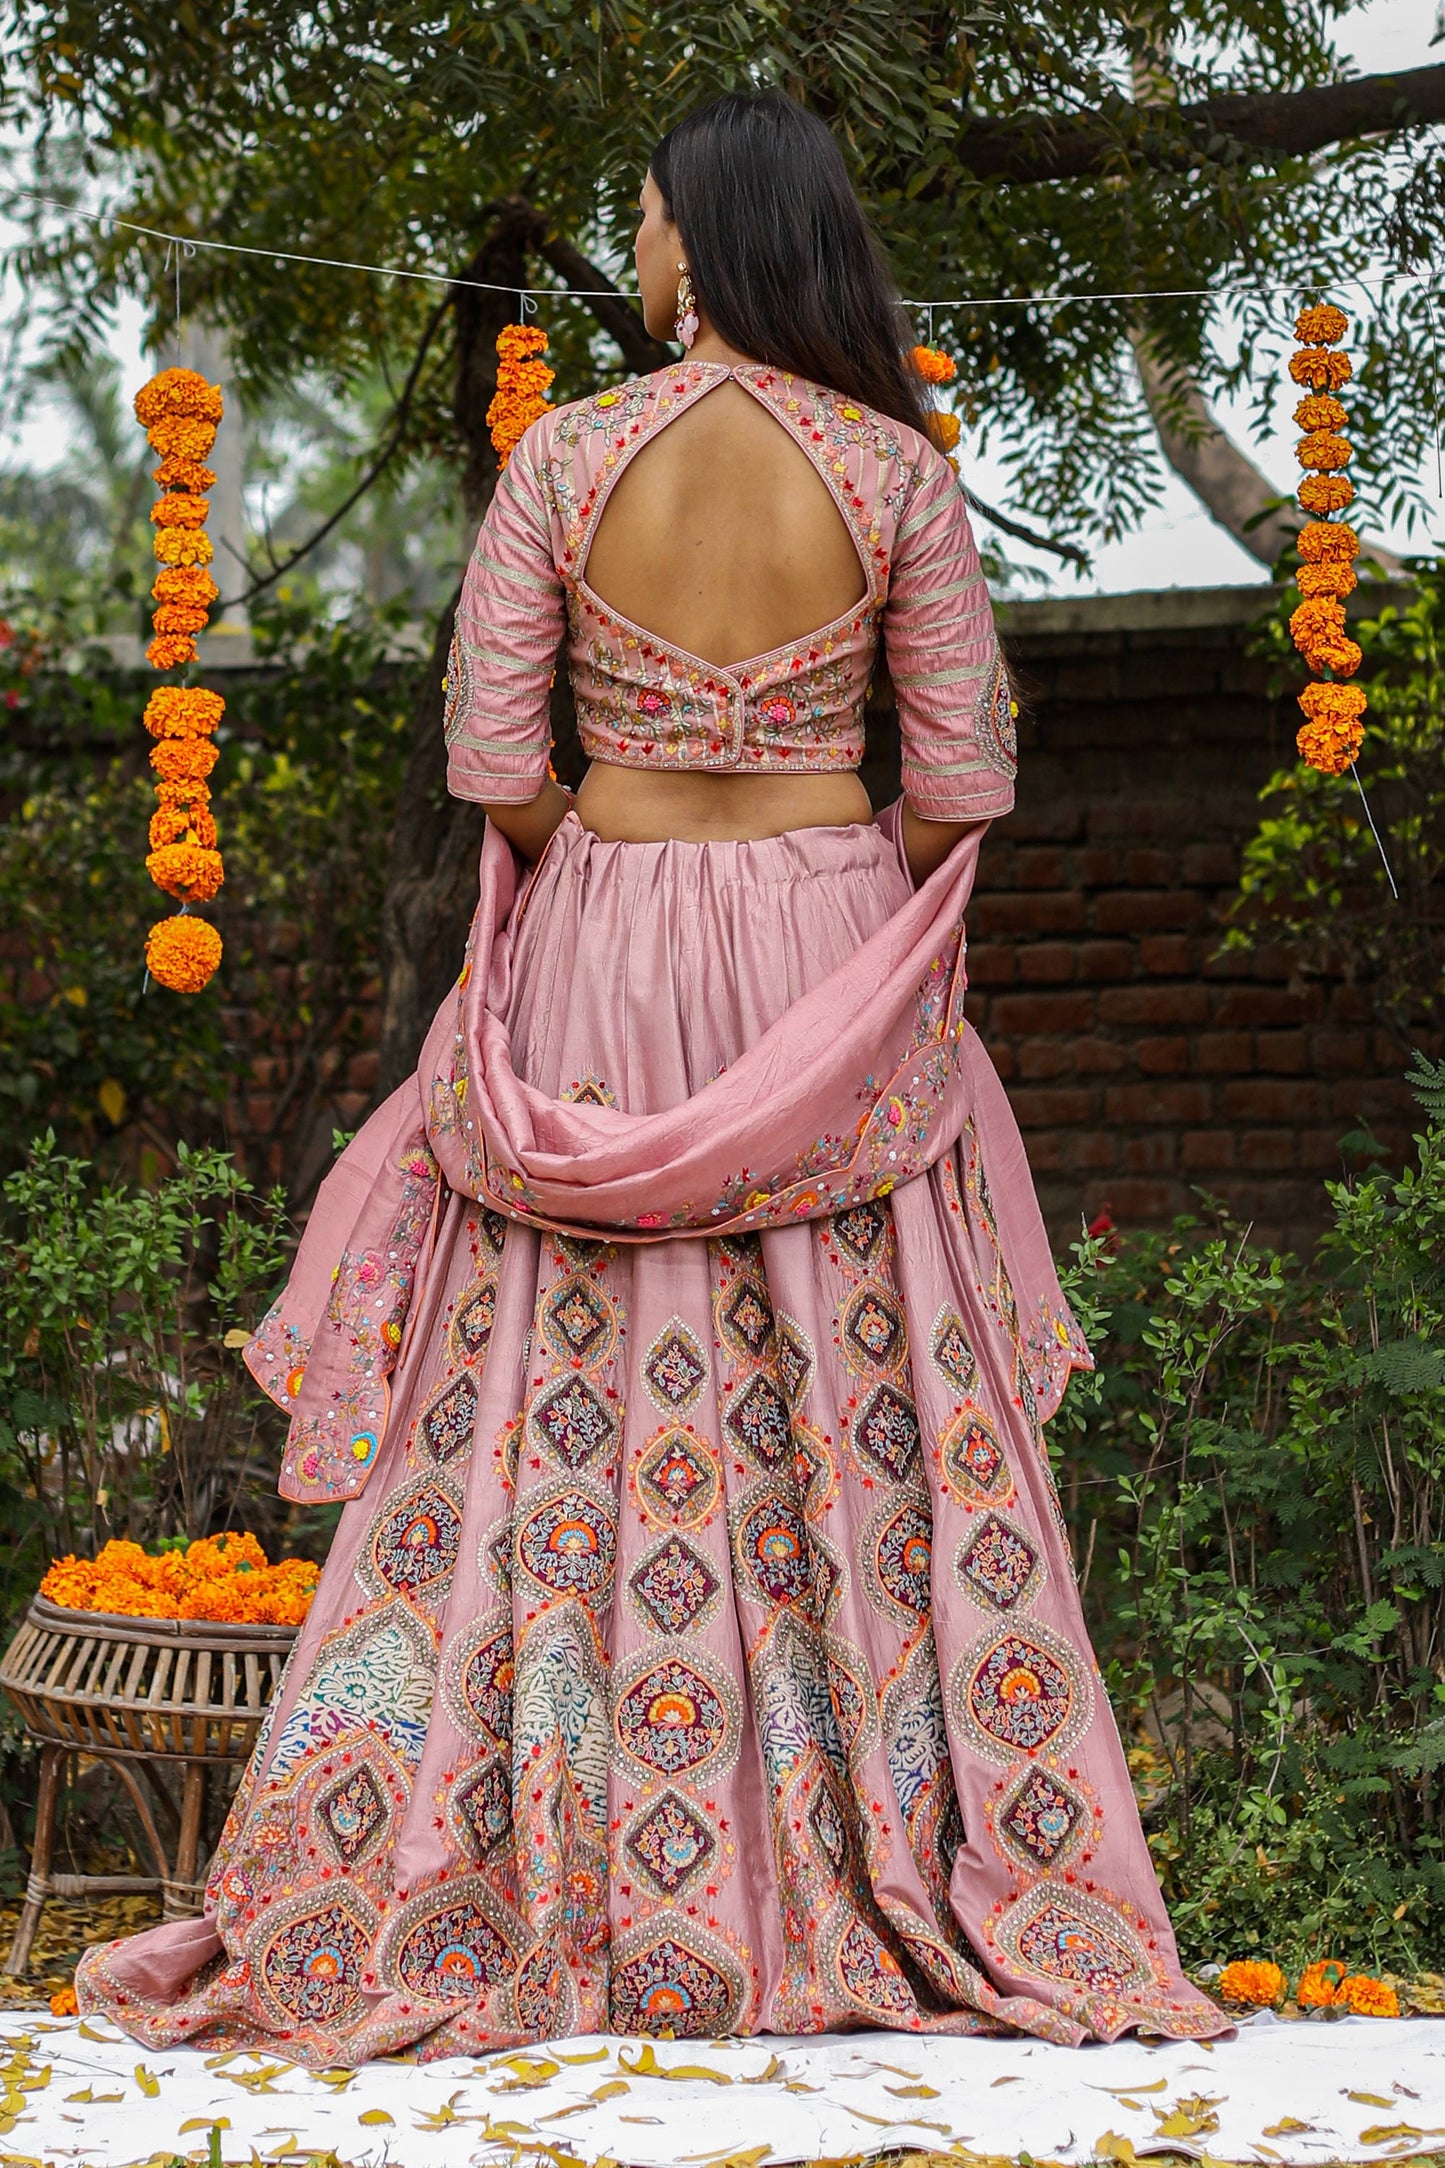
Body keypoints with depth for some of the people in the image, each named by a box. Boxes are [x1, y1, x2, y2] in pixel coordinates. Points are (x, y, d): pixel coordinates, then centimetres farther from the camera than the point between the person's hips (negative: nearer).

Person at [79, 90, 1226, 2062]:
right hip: (836, 976, 1)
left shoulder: (565, 458, -6)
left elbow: (491, 756, -5)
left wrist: (600, 883, 11)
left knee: (561, 1415, 7)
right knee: (876, 1417, 7)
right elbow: (965, 776, -3)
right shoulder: (897, 470, -5)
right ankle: (953, 1889, 12)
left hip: (598, 951, 0)